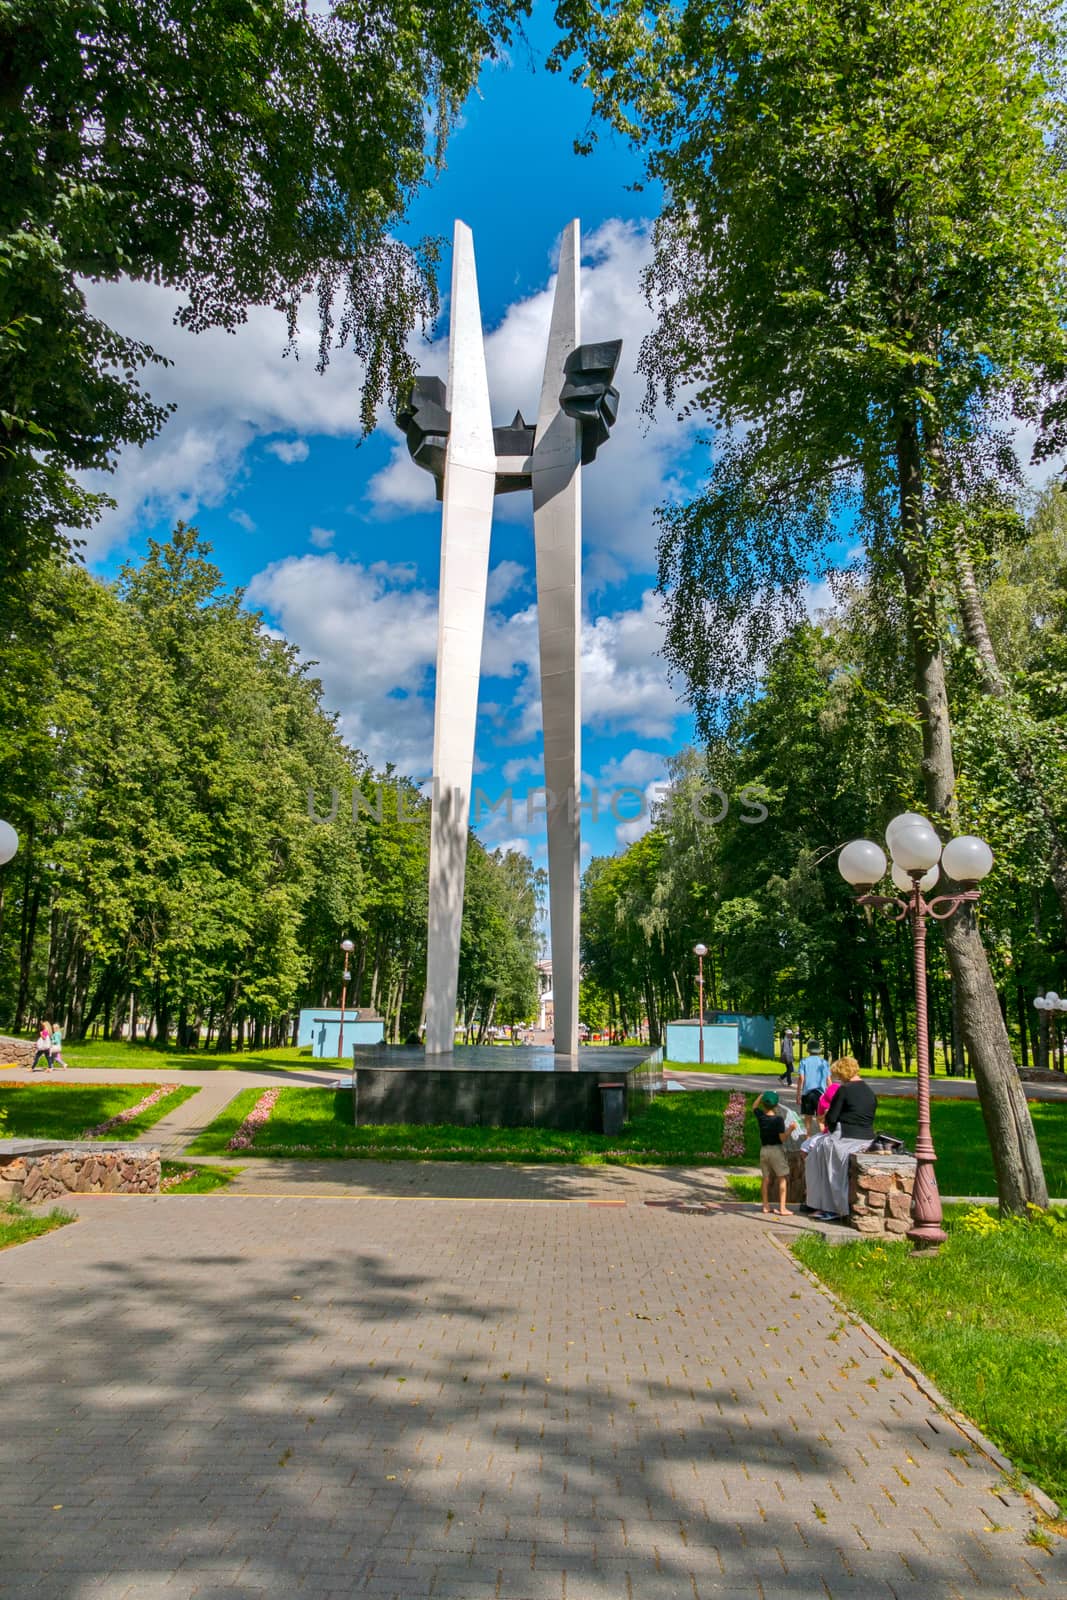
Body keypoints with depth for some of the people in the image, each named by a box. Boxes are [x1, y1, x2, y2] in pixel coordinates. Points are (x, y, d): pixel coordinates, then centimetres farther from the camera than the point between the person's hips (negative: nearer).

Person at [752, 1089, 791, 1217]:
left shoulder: (761, 1117, -2)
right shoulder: (779, 1119, -14)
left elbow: (754, 1106, 20)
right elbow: (783, 1139, -15)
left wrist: (762, 1095, 11)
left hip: (764, 1150, 4)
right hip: (776, 1150, -4)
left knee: (765, 1179, 12)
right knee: (782, 1179, 3)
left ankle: (766, 1206, 17)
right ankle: (782, 1208, -1)